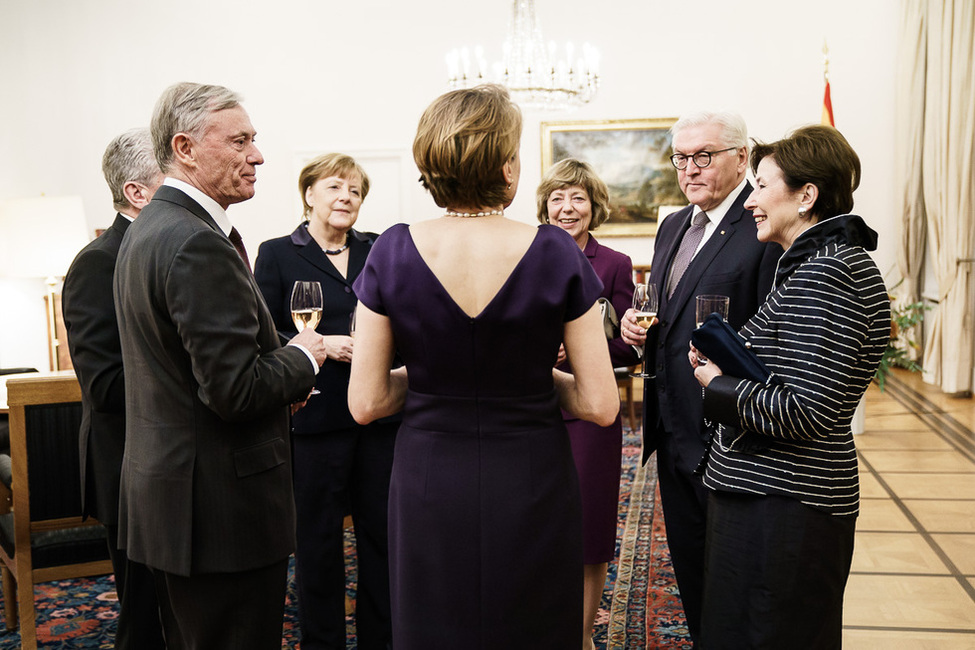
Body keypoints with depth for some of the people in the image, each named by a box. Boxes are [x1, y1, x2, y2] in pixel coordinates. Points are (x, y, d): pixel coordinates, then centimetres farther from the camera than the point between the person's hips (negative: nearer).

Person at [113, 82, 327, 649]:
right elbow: (234, 390, -26)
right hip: (222, 504, -10)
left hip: (168, 491, 11)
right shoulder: (200, 245, -21)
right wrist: (302, 357, -8)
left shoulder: (147, 229, 12)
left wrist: (278, 380, 11)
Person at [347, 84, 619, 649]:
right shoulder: (555, 253, -13)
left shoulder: (394, 252, -9)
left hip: (428, 484, 2)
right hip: (529, 484, -1)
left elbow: (366, 404, -6)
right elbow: (600, 405, -10)